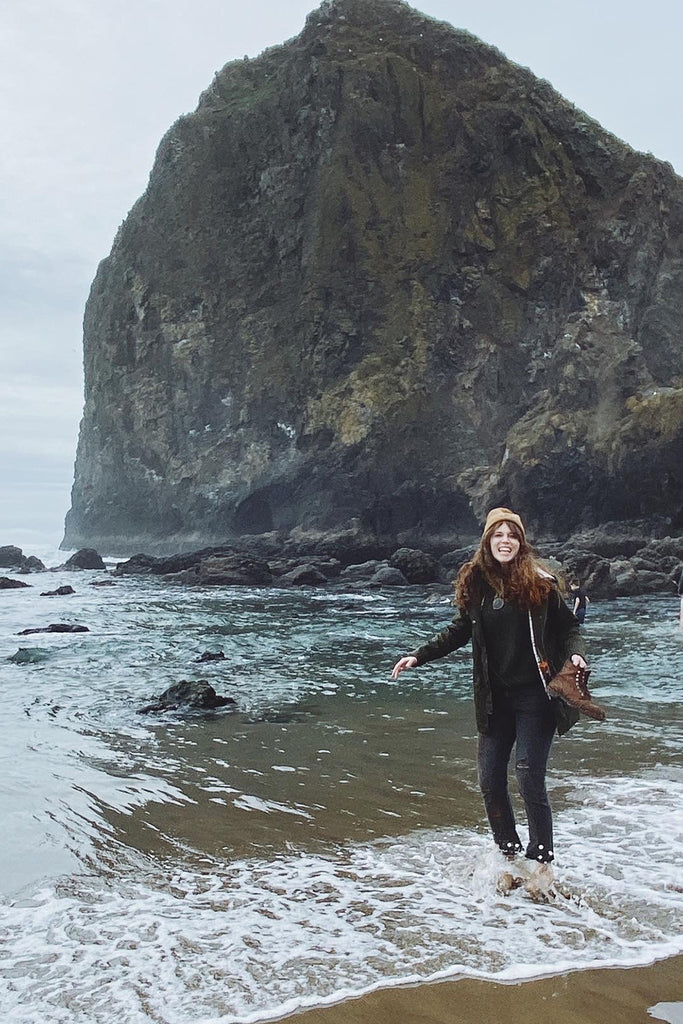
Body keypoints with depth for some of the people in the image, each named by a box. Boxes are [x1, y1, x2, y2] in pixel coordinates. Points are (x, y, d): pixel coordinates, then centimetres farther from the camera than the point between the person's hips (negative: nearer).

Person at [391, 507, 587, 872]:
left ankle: (542, 862, 7)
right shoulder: (475, 581, 4)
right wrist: (418, 656, 9)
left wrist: (574, 654, -17)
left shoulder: (539, 582, -6)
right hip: (494, 698, 4)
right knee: (489, 780, 6)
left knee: (529, 779, -8)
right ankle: (509, 855, 23)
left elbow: (568, 627, 3)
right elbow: (459, 631, 14)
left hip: (534, 695, -4)